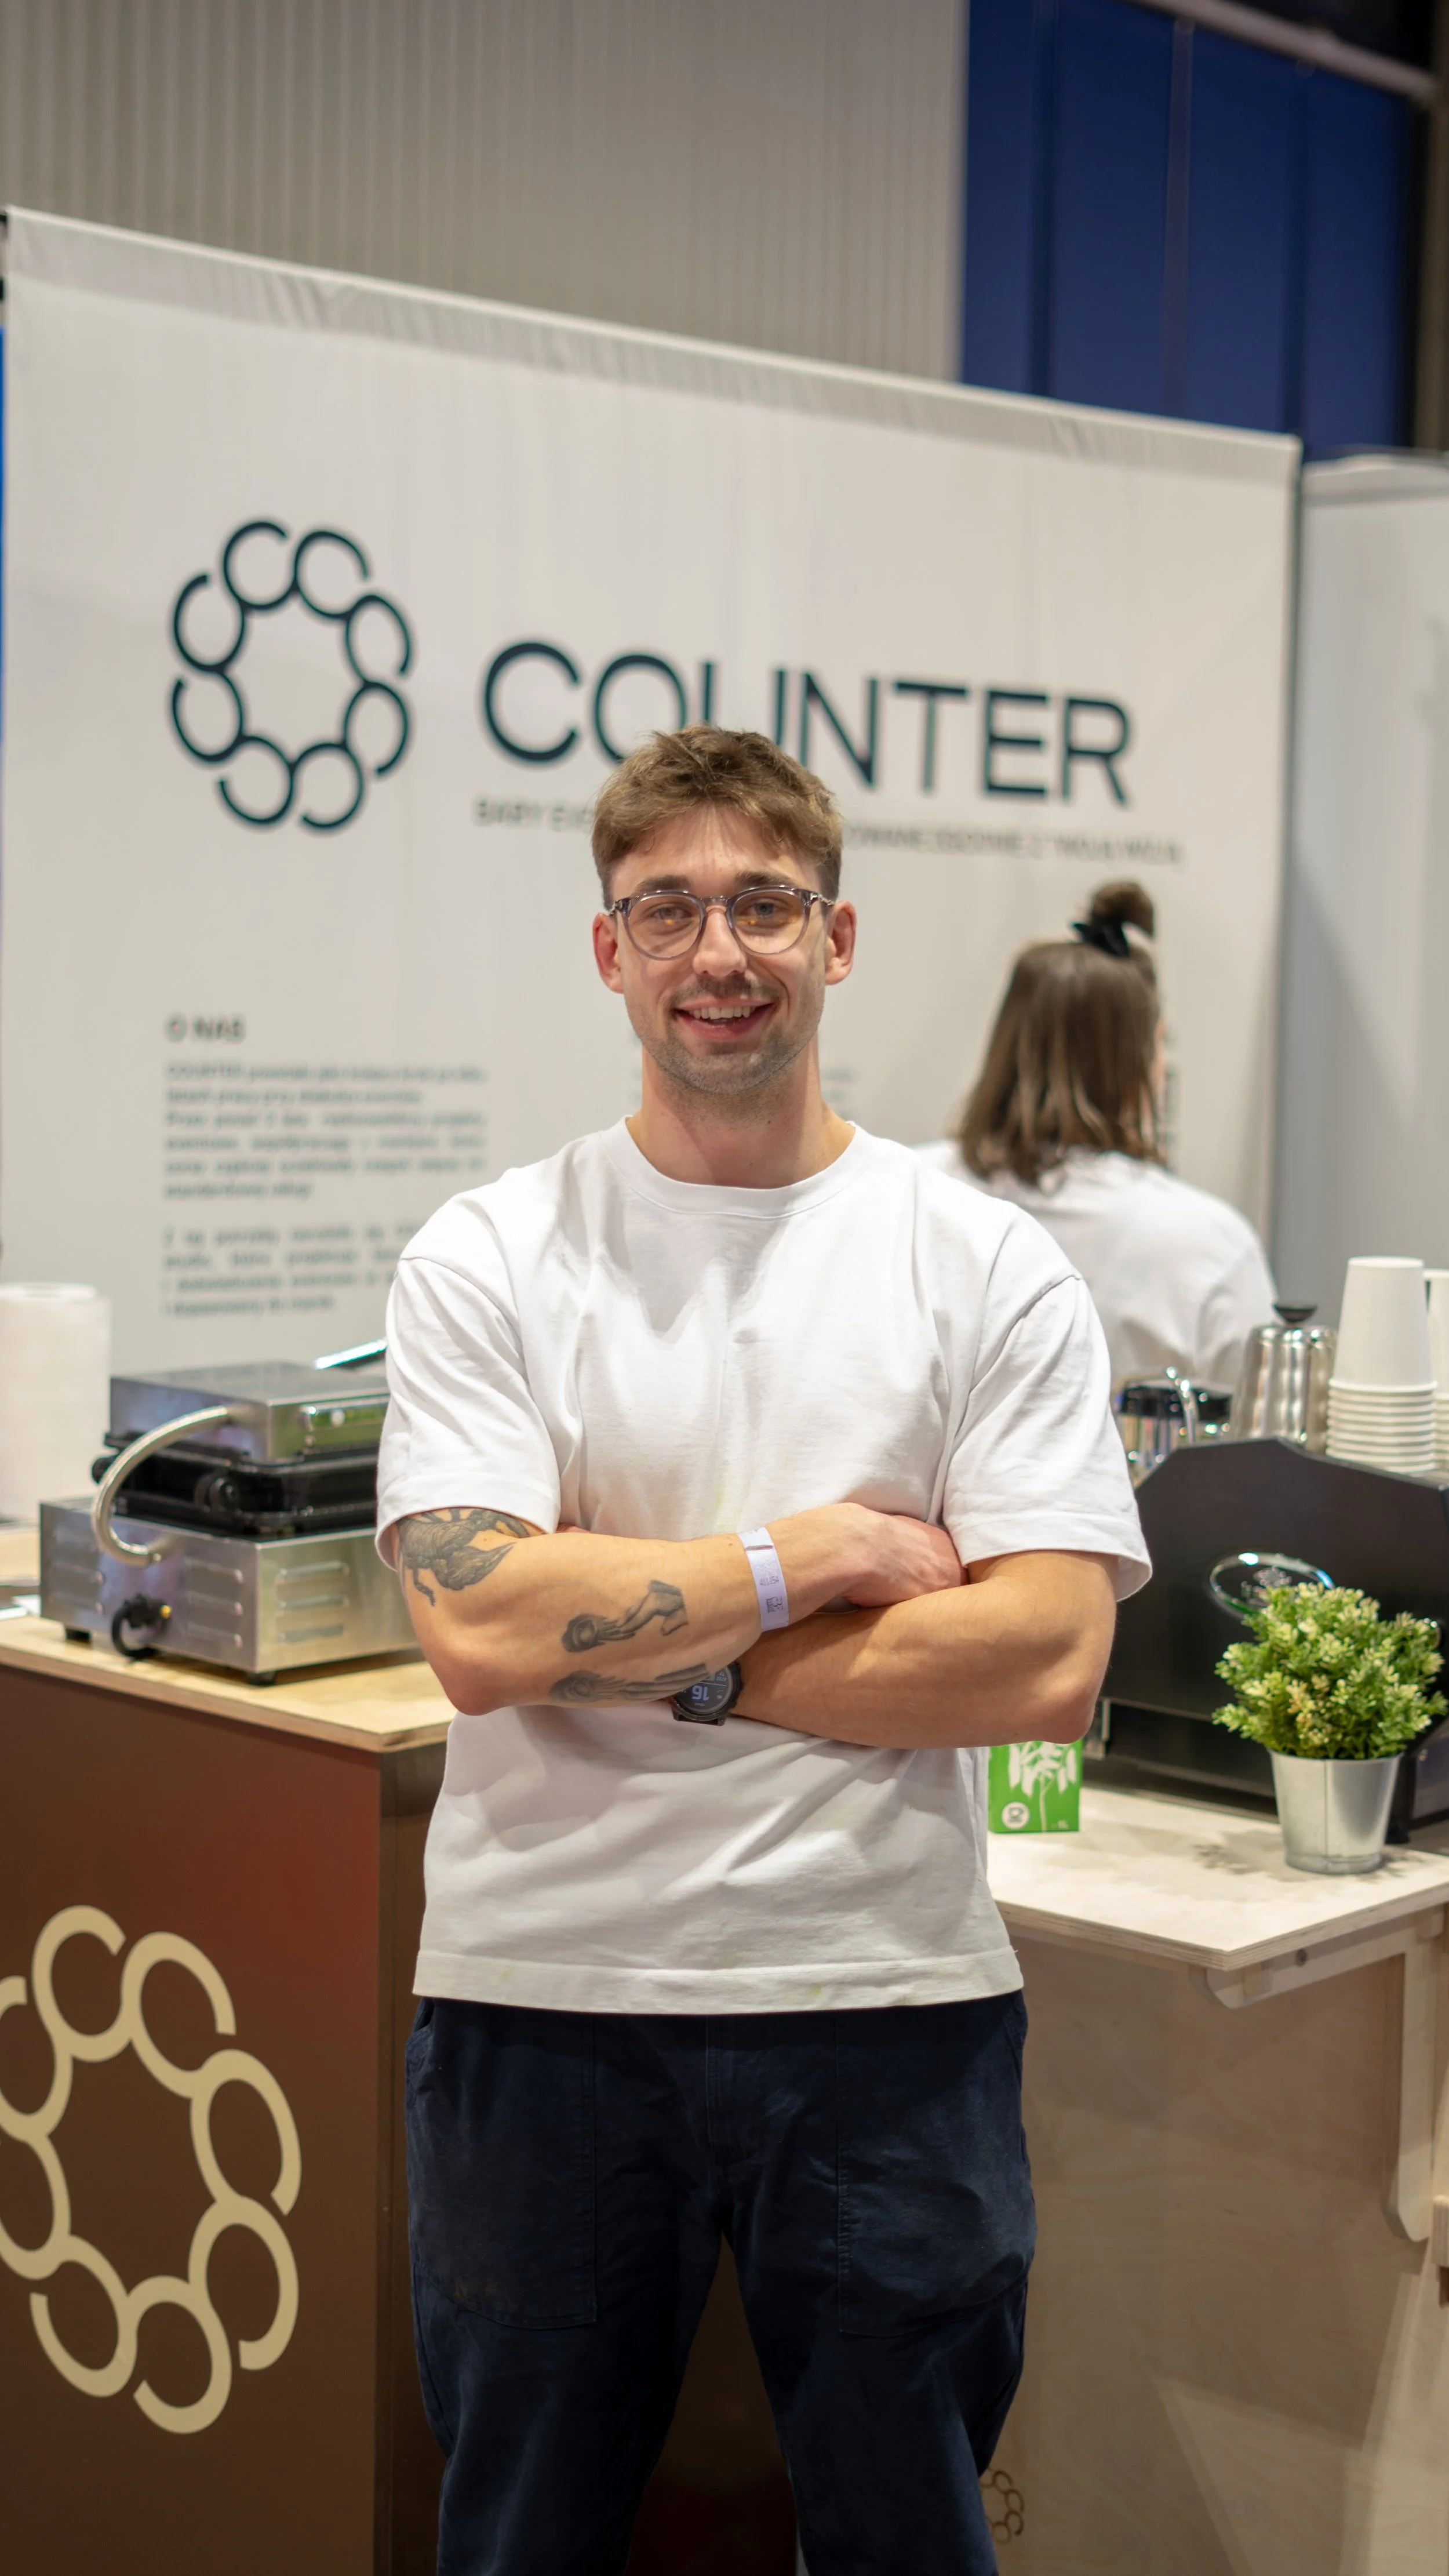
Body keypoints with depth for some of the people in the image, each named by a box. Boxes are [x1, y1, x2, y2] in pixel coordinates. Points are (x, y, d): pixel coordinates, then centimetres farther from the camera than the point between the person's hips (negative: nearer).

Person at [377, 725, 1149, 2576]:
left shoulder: (989, 1271, 0)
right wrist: (821, 1554, -11)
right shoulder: (486, 1260, -1)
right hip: (543, 1988, 1)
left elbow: (1047, 1664, -11)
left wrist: (666, 1650, -12)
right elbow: (480, 1632, -14)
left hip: (889, 1996, 0)